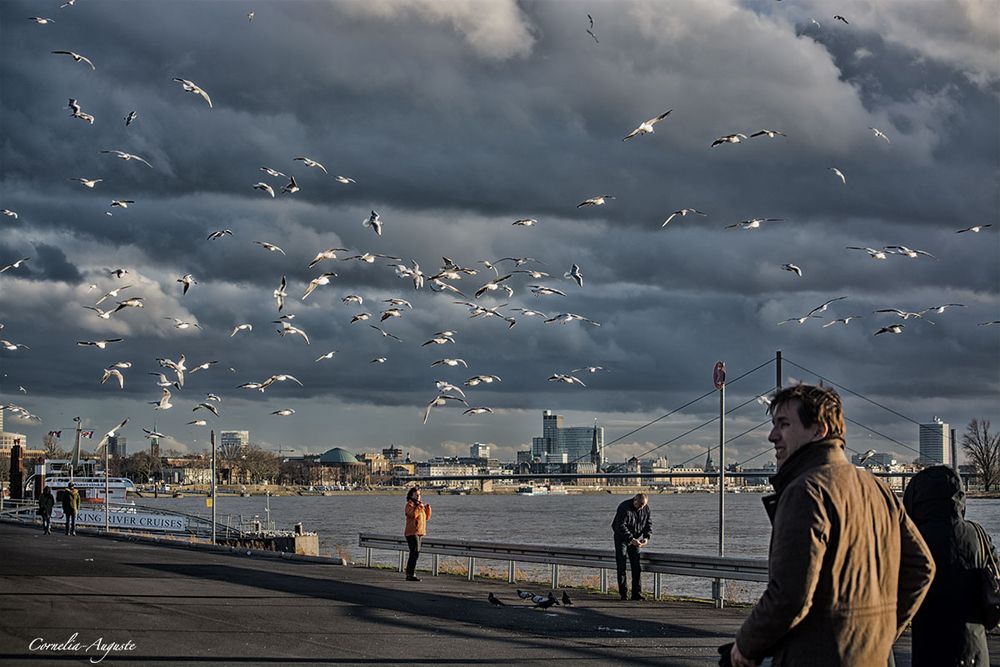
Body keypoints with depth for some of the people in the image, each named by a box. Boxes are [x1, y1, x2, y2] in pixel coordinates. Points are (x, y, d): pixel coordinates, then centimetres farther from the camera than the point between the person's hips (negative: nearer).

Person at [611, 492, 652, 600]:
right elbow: (621, 527, -28)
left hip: (635, 539, 5)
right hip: (622, 538, -5)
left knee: (637, 567, 0)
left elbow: (649, 523, 3)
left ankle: (637, 594, 3)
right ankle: (623, 594, 1)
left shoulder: (646, 508, -6)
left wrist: (646, 537, -14)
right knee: (621, 567, -3)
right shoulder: (624, 508, -24)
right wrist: (631, 539, -36)